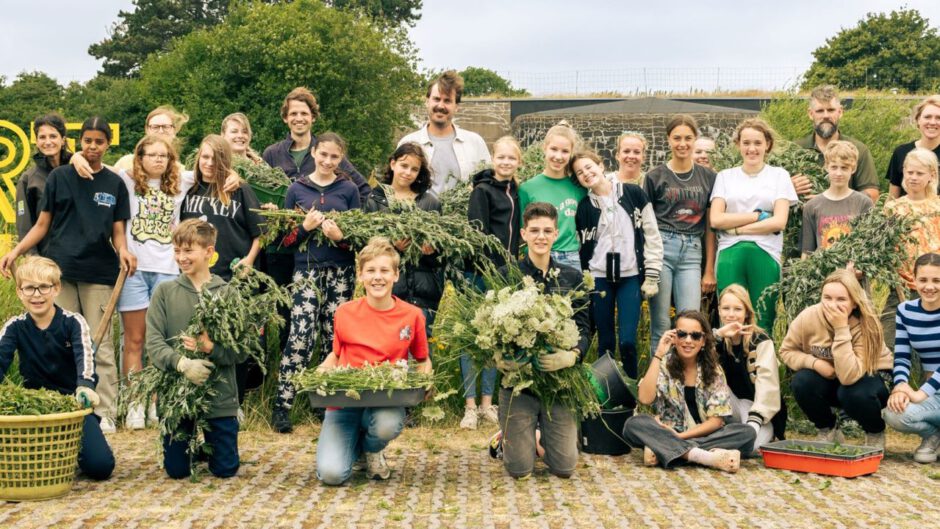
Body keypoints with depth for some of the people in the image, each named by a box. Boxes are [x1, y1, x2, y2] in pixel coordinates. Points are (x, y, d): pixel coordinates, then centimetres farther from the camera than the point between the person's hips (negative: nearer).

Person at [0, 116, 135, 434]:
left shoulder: (114, 184, 9)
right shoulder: (59, 177, 7)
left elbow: (117, 231, 9)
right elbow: (42, 225, 7)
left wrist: (123, 251, -13)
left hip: (99, 274, 0)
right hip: (60, 271, 0)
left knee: (100, 347, 1)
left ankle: (105, 414, 5)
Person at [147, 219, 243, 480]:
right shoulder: (164, 292, 0)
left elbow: (242, 350, -5)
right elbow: (153, 343, -8)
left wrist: (211, 348, -23)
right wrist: (182, 363, -24)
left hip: (220, 396, -1)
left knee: (226, 469, 7)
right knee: (176, 470, 8)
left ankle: (208, 444, 40)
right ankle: (188, 444, 42)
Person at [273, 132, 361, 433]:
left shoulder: (349, 190, 7)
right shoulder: (297, 189, 7)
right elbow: (286, 237, 8)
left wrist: (340, 236, -14)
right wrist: (305, 227, -12)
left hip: (341, 272, 2)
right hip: (307, 270, -1)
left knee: (334, 337, 4)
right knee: (301, 336, -13)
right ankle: (282, 406, -9)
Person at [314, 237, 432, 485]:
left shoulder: (412, 315, -2)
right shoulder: (345, 313, 0)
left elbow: (423, 360, 13)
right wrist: (320, 371, -5)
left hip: (387, 401, 0)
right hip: (344, 400, 0)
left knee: (388, 426, -38)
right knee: (331, 474, -22)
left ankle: (373, 450, 4)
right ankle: (353, 443, 17)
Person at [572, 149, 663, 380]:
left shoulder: (634, 194, 0)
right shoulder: (584, 206, 5)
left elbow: (652, 236, 0)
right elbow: (582, 248, 7)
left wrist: (652, 275, -4)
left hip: (631, 276, -2)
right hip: (599, 277, 2)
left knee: (627, 340, -8)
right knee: (605, 341, 5)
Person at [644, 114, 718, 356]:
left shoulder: (707, 177, 10)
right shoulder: (655, 177, 6)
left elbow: (710, 226, 11)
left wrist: (710, 270, 9)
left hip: (692, 253, 1)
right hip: (661, 248, -1)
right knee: (660, 324, -1)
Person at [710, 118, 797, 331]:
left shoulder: (779, 175, 10)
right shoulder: (725, 177, 14)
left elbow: (779, 222, -1)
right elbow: (716, 219, 2)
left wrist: (737, 228, -3)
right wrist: (758, 216, -4)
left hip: (765, 255, -1)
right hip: (730, 255, 1)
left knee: (762, 325, 0)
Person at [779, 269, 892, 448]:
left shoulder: (866, 326, -30)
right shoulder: (808, 317, -22)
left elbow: (849, 376, -40)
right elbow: (787, 351, -7)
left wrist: (841, 329, -42)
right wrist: (814, 362, -26)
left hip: (869, 376, -3)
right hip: (829, 380, 3)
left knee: (853, 392, -36)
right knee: (801, 382, -28)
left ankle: (876, 433, 0)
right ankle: (828, 430, 3)